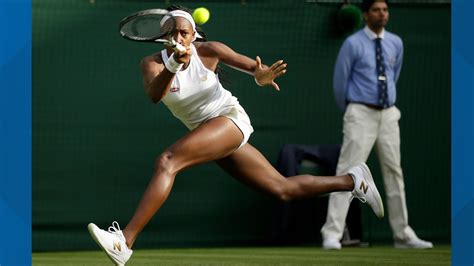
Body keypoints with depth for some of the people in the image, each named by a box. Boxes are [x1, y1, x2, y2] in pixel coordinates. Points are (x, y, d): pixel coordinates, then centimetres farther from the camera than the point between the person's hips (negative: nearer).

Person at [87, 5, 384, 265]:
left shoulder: (207, 50, -9)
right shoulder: (153, 62, -3)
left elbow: (251, 64, -19)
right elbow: (154, 95, -24)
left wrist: (261, 73, -44)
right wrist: (172, 66, -44)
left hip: (229, 119, -6)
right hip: (207, 132, 6)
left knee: (166, 162, -28)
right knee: (283, 189, 10)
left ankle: (125, 240, -34)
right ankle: (352, 180, 28)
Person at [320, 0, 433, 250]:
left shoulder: (396, 43, 7)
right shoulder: (353, 44, -8)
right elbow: (340, 81, 0)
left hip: (389, 114, 5)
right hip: (361, 114, -5)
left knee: (394, 173, 9)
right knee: (347, 173, -11)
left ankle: (403, 235, 17)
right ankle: (332, 235, -13)